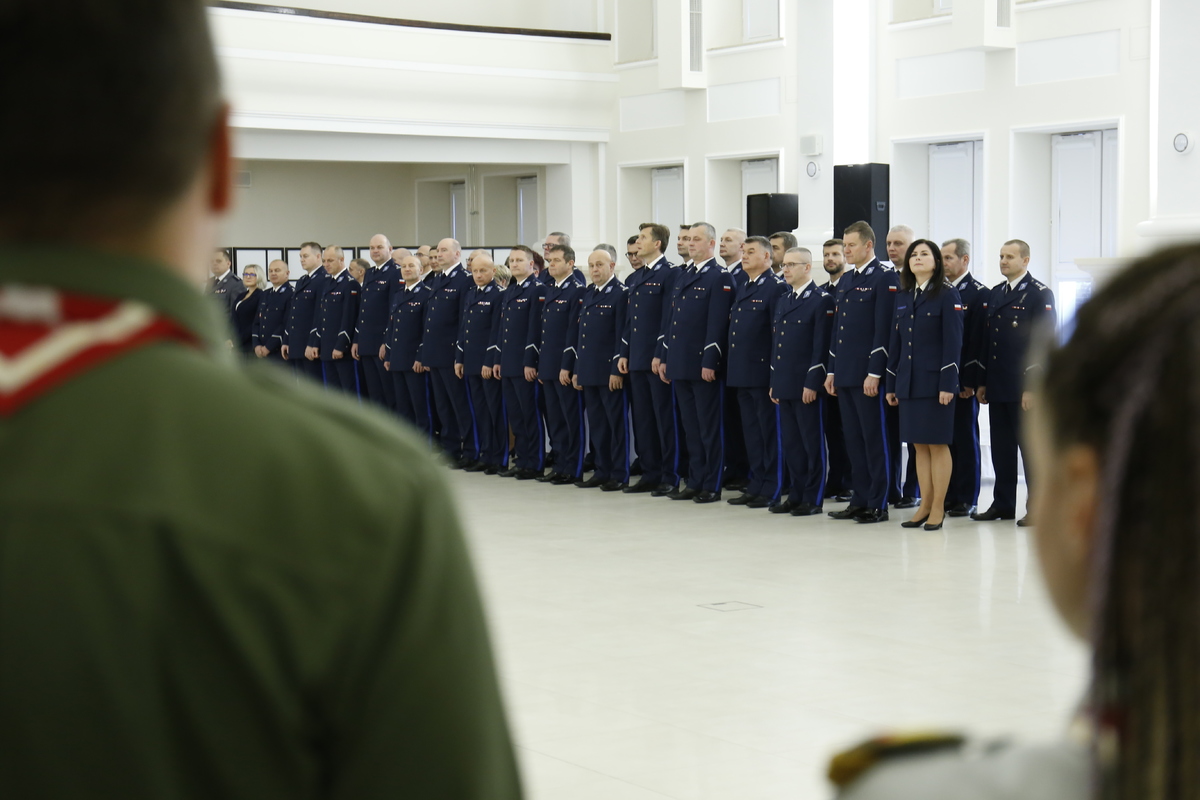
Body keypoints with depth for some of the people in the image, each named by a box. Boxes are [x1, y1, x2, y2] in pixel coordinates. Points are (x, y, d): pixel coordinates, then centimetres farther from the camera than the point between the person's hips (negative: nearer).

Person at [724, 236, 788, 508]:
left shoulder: (776, 288, -9)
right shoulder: (740, 288, 17)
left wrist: (776, 375, -17)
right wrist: (732, 368, 13)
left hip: (763, 372, -8)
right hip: (741, 373, 8)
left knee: (769, 432, -2)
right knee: (750, 432, 13)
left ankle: (771, 490, 4)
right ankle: (755, 486, 19)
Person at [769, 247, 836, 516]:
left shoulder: (822, 300, -8)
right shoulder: (783, 300, 17)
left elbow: (822, 346, -13)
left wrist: (813, 383, -17)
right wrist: (774, 382, 15)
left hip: (807, 385, -8)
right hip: (784, 385, 8)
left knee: (813, 443, -1)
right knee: (790, 443, 11)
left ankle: (813, 499, 5)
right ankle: (797, 494, 19)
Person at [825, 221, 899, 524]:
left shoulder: (884, 278, -8)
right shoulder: (845, 282, 17)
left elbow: (883, 329, -14)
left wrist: (874, 373, -18)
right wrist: (832, 371, 16)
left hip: (867, 374, -8)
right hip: (845, 374, 8)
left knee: (874, 439, -3)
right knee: (853, 439, 10)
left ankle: (878, 504, 2)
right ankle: (860, 500, 16)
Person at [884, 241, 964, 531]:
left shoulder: (947, 296, -4)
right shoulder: (903, 299, 13)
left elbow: (953, 343, -10)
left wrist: (947, 384, -16)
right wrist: (891, 385, 12)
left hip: (935, 381, -6)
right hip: (909, 382, 6)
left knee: (937, 444, -1)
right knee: (919, 445, 8)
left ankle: (938, 508, 4)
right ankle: (925, 505, 14)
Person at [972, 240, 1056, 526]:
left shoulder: (1040, 294, -6)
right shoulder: (995, 294, 15)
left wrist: (1032, 386, -17)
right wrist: (982, 382, 14)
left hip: (1025, 386, -7)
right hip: (997, 387, 7)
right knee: (1001, 447, 10)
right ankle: (1003, 504, 18)